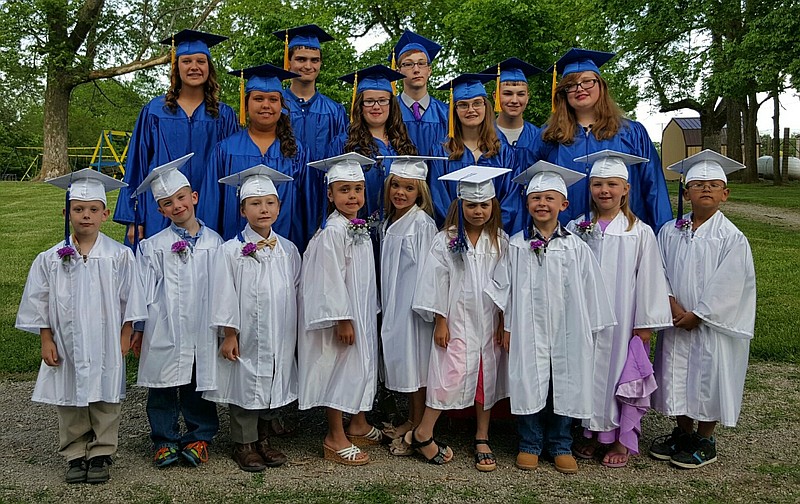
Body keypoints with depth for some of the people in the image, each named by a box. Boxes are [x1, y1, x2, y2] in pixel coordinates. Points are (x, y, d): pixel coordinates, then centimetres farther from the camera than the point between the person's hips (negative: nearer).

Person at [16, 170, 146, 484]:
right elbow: (39, 303, 4)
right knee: (70, 402, 10)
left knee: (105, 401, 7)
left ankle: (101, 454, 21)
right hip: (66, 346, 2)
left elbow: (129, 300, -1)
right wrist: (46, 340, 1)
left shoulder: (119, 255, -5)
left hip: (106, 346, -1)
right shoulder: (51, 259, -1)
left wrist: (125, 337, -3)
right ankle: (75, 455, 24)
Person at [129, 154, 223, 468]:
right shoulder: (153, 246, 2)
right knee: (163, 386, 6)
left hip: (202, 331, 1)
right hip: (164, 332, -1)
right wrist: (139, 329, 3)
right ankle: (164, 441, 21)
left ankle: (199, 438, 24)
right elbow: (144, 291, 4)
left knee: (199, 385, 9)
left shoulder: (214, 242, 5)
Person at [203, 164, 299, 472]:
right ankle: (244, 444, 19)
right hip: (246, 337, -4)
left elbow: (296, 291, 10)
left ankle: (263, 439, 29)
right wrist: (229, 333, -10)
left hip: (280, 336, 4)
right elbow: (225, 294, -7)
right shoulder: (232, 250, -7)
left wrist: (296, 332, 9)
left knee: (273, 386, 12)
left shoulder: (288, 250, 5)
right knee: (245, 387, 4)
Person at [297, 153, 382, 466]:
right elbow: (331, 279, -21)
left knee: (362, 365, 18)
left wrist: (370, 311, 16)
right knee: (340, 370, -1)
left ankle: (358, 424, 33)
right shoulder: (332, 231, -18)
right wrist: (342, 319, -22)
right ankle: (335, 439, 11)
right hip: (340, 314, -9)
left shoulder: (361, 227, 9)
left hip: (363, 312, 9)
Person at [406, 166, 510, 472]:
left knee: (488, 377, 9)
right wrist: (439, 321, -7)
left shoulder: (500, 241, 3)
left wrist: (505, 322, 2)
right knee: (451, 377, -8)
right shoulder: (446, 240, -5)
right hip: (457, 320, -3)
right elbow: (437, 281, -4)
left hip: (490, 321, 3)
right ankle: (422, 435, 6)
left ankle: (482, 440, 22)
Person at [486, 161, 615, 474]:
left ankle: (560, 445, 25)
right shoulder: (516, 245, 1)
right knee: (529, 386, 6)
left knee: (565, 387, 8)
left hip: (566, 332, 0)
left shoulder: (576, 247, -1)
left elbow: (590, 291, 3)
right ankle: (530, 444, 23)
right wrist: (507, 328, 2)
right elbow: (505, 289, 4)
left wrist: (588, 330, 2)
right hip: (527, 331, 0)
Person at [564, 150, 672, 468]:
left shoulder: (640, 233, -3)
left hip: (625, 320, -2)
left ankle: (623, 440, 18)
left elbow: (649, 278, -3)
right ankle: (595, 433, 25)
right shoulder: (577, 229, 2)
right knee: (590, 374, 9)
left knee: (625, 377, 4)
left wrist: (646, 322, -5)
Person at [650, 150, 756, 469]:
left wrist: (696, 315, -14)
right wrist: (673, 305, -11)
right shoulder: (669, 232, 2)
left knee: (708, 380, 4)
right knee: (677, 377, 13)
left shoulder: (731, 238, -10)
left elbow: (726, 287, -14)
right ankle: (683, 433, 33)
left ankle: (705, 441, 23)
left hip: (711, 326, -4)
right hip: (677, 324, 4)